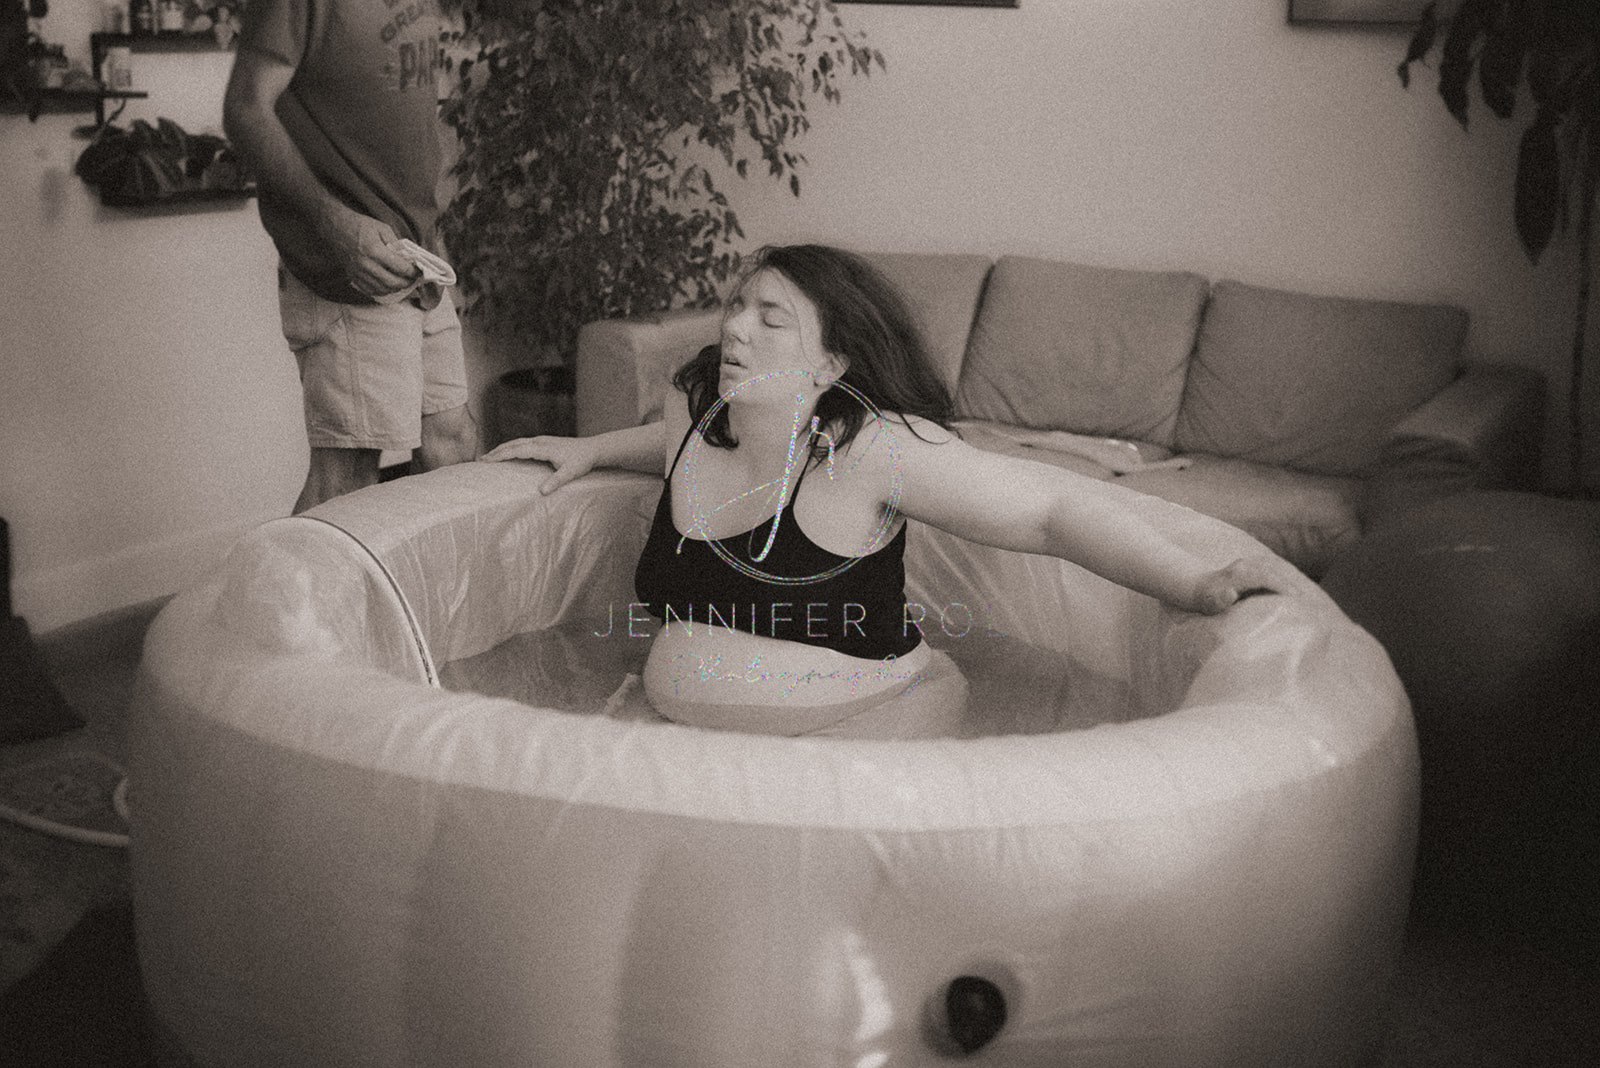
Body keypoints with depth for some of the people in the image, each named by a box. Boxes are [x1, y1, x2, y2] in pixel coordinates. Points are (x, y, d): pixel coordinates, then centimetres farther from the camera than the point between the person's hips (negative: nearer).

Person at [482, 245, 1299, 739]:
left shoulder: (869, 447, -16)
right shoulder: (694, 406, 3)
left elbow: (1055, 506, -17)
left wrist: (1196, 587, -24)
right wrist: (590, 451, 26)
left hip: (863, 730, -5)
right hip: (681, 725, 6)